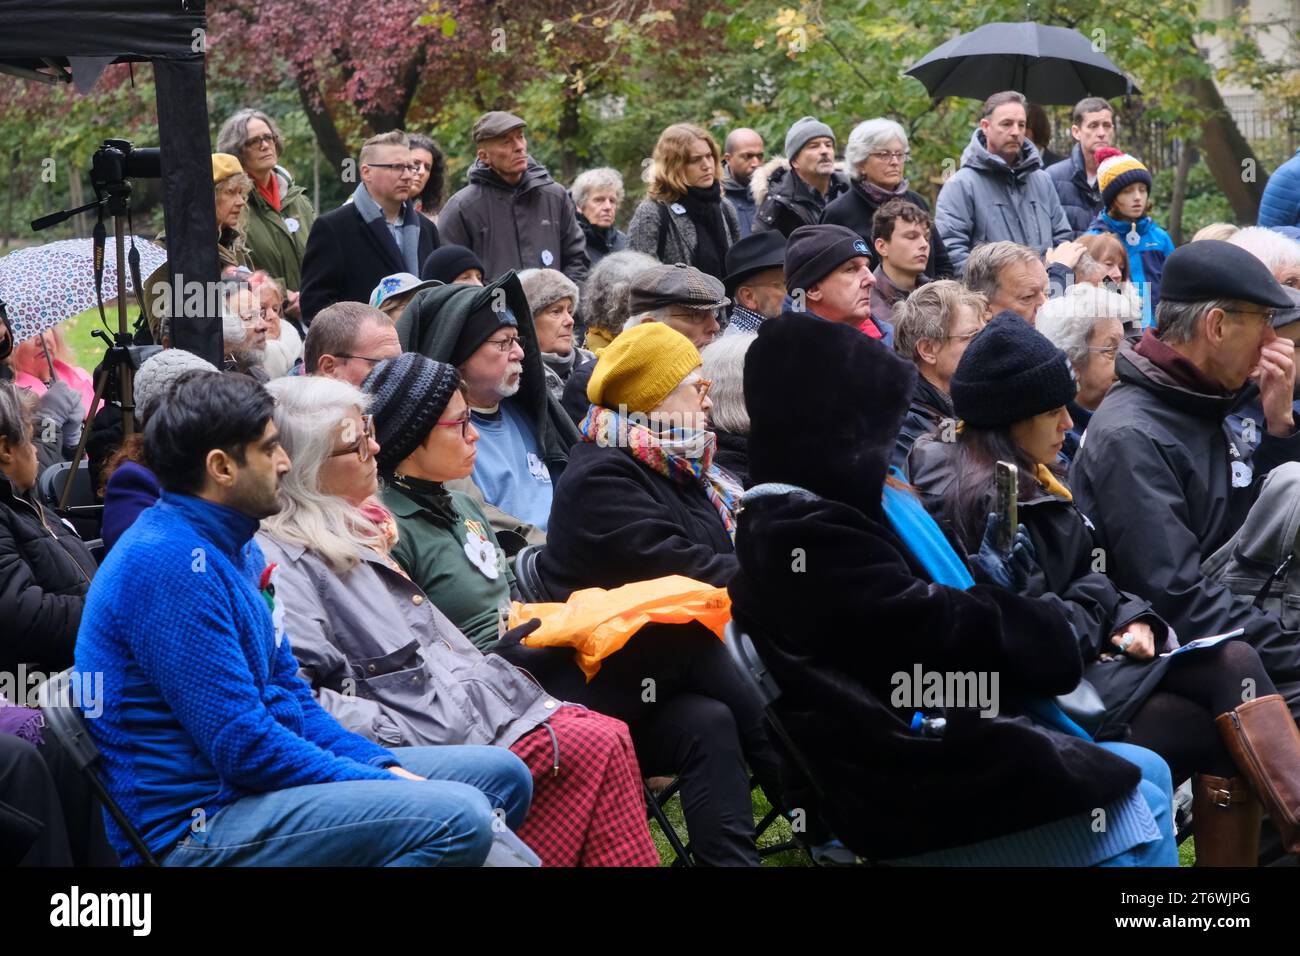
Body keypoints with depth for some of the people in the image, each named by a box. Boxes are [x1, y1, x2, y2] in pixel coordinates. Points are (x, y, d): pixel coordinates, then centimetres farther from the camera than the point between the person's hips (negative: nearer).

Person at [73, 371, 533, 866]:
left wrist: (387, 767, 3)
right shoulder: (171, 564, -19)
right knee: (457, 818, -26)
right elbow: (243, 747, -21)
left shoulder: (237, 549, 13)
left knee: (501, 774, 9)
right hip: (191, 827, -10)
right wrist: (391, 787, -13)